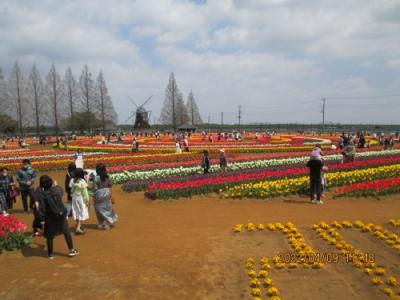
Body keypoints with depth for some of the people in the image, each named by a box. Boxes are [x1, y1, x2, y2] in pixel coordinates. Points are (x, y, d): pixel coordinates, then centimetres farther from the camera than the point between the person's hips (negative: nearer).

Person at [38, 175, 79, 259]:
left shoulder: (42, 194, -17)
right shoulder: (57, 190, -8)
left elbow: (42, 209, -17)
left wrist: (43, 217, -1)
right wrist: (56, 185, 32)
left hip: (50, 217, -2)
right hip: (61, 214, 3)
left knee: (49, 236, 13)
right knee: (66, 232, 15)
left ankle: (50, 254, 24)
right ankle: (71, 250, 20)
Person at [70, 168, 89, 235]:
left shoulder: (73, 181, -3)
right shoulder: (82, 181, -19)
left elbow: (72, 190, 3)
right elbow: (84, 192, -15)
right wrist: (87, 200, -6)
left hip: (74, 198, 6)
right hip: (81, 198, -6)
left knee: (77, 212, 19)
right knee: (81, 213, 1)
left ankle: (78, 226, 34)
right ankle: (78, 228, -5)